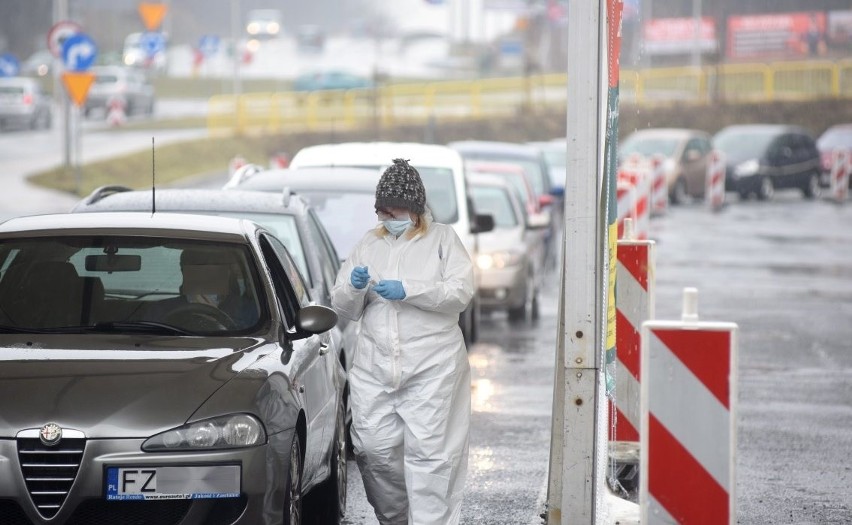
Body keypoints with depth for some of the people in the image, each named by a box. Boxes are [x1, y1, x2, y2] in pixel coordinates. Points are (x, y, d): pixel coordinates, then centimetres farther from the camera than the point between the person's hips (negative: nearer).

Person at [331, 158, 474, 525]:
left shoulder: (442, 239, 8)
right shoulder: (367, 245, 18)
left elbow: (461, 293, -6)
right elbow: (343, 308, 16)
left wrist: (409, 290, -16)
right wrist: (354, 288, -7)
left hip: (432, 368, -4)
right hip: (374, 367, 4)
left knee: (428, 453, -9)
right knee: (374, 450, -1)